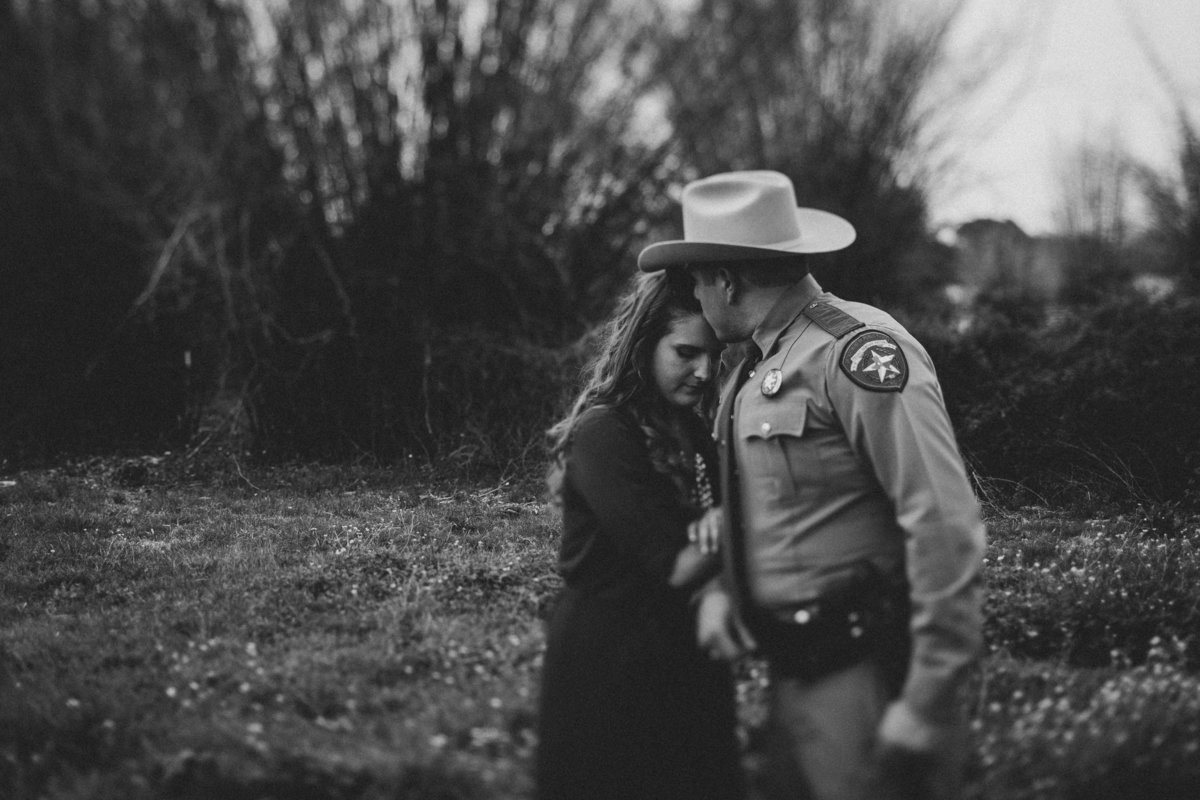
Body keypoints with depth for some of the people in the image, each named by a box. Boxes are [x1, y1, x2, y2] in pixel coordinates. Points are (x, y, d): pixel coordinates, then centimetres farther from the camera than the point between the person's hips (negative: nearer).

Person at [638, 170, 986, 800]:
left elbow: (944, 524, -20)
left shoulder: (859, 351, -15)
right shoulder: (754, 371, 13)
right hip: (795, 675, 8)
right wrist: (719, 588, 3)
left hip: (864, 673, -8)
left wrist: (928, 702, -21)